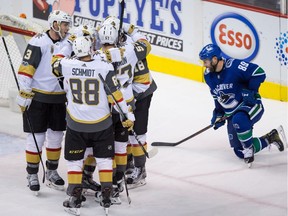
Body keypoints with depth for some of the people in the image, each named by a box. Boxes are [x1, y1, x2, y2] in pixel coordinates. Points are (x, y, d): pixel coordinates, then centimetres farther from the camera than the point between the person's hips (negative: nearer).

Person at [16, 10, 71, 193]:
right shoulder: (39, 42, -14)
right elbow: (26, 69, -15)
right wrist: (24, 94, -17)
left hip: (59, 99, 6)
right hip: (37, 97, -6)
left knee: (56, 136, 12)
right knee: (36, 137, -1)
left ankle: (52, 173, 25)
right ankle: (32, 175, 10)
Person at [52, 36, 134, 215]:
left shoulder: (66, 65, -11)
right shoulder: (104, 67, -15)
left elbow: (55, 65, 14)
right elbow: (116, 93, -12)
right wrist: (128, 115, -3)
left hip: (76, 124, 0)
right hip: (102, 123, 0)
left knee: (75, 160, 13)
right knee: (104, 159, 15)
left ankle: (75, 200, 11)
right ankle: (106, 199, 14)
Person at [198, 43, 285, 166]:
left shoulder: (234, 66, -21)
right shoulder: (209, 75, 3)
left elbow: (259, 73, -21)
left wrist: (250, 91, -24)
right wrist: (218, 114, 9)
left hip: (251, 105, -8)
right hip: (231, 113, 8)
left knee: (238, 120, -44)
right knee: (239, 151, 4)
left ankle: (249, 149, -23)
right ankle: (270, 138, 23)